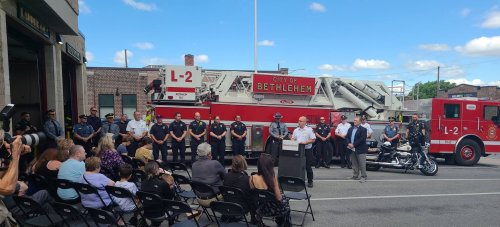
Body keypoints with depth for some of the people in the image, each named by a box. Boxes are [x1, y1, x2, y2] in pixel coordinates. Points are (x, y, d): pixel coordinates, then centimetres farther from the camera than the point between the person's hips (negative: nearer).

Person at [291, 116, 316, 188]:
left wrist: (305, 142, -19)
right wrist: (292, 141, -7)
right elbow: (293, 138, 15)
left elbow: (313, 139, -9)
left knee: (308, 166, 1)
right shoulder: (296, 130, 11)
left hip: (307, 150, -4)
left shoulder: (309, 129, -4)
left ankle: (310, 181, 12)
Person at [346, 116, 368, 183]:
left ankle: (363, 177, 2)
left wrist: (353, 145, -16)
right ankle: (355, 176, 22)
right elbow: (347, 137, 11)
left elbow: (362, 139, -15)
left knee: (362, 164, -4)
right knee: (354, 164, 13)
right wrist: (349, 144, -8)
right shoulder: (350, 129, 15)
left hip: (360, 150, -6)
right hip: (352, 149, 6)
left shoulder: (363, 129, -6)